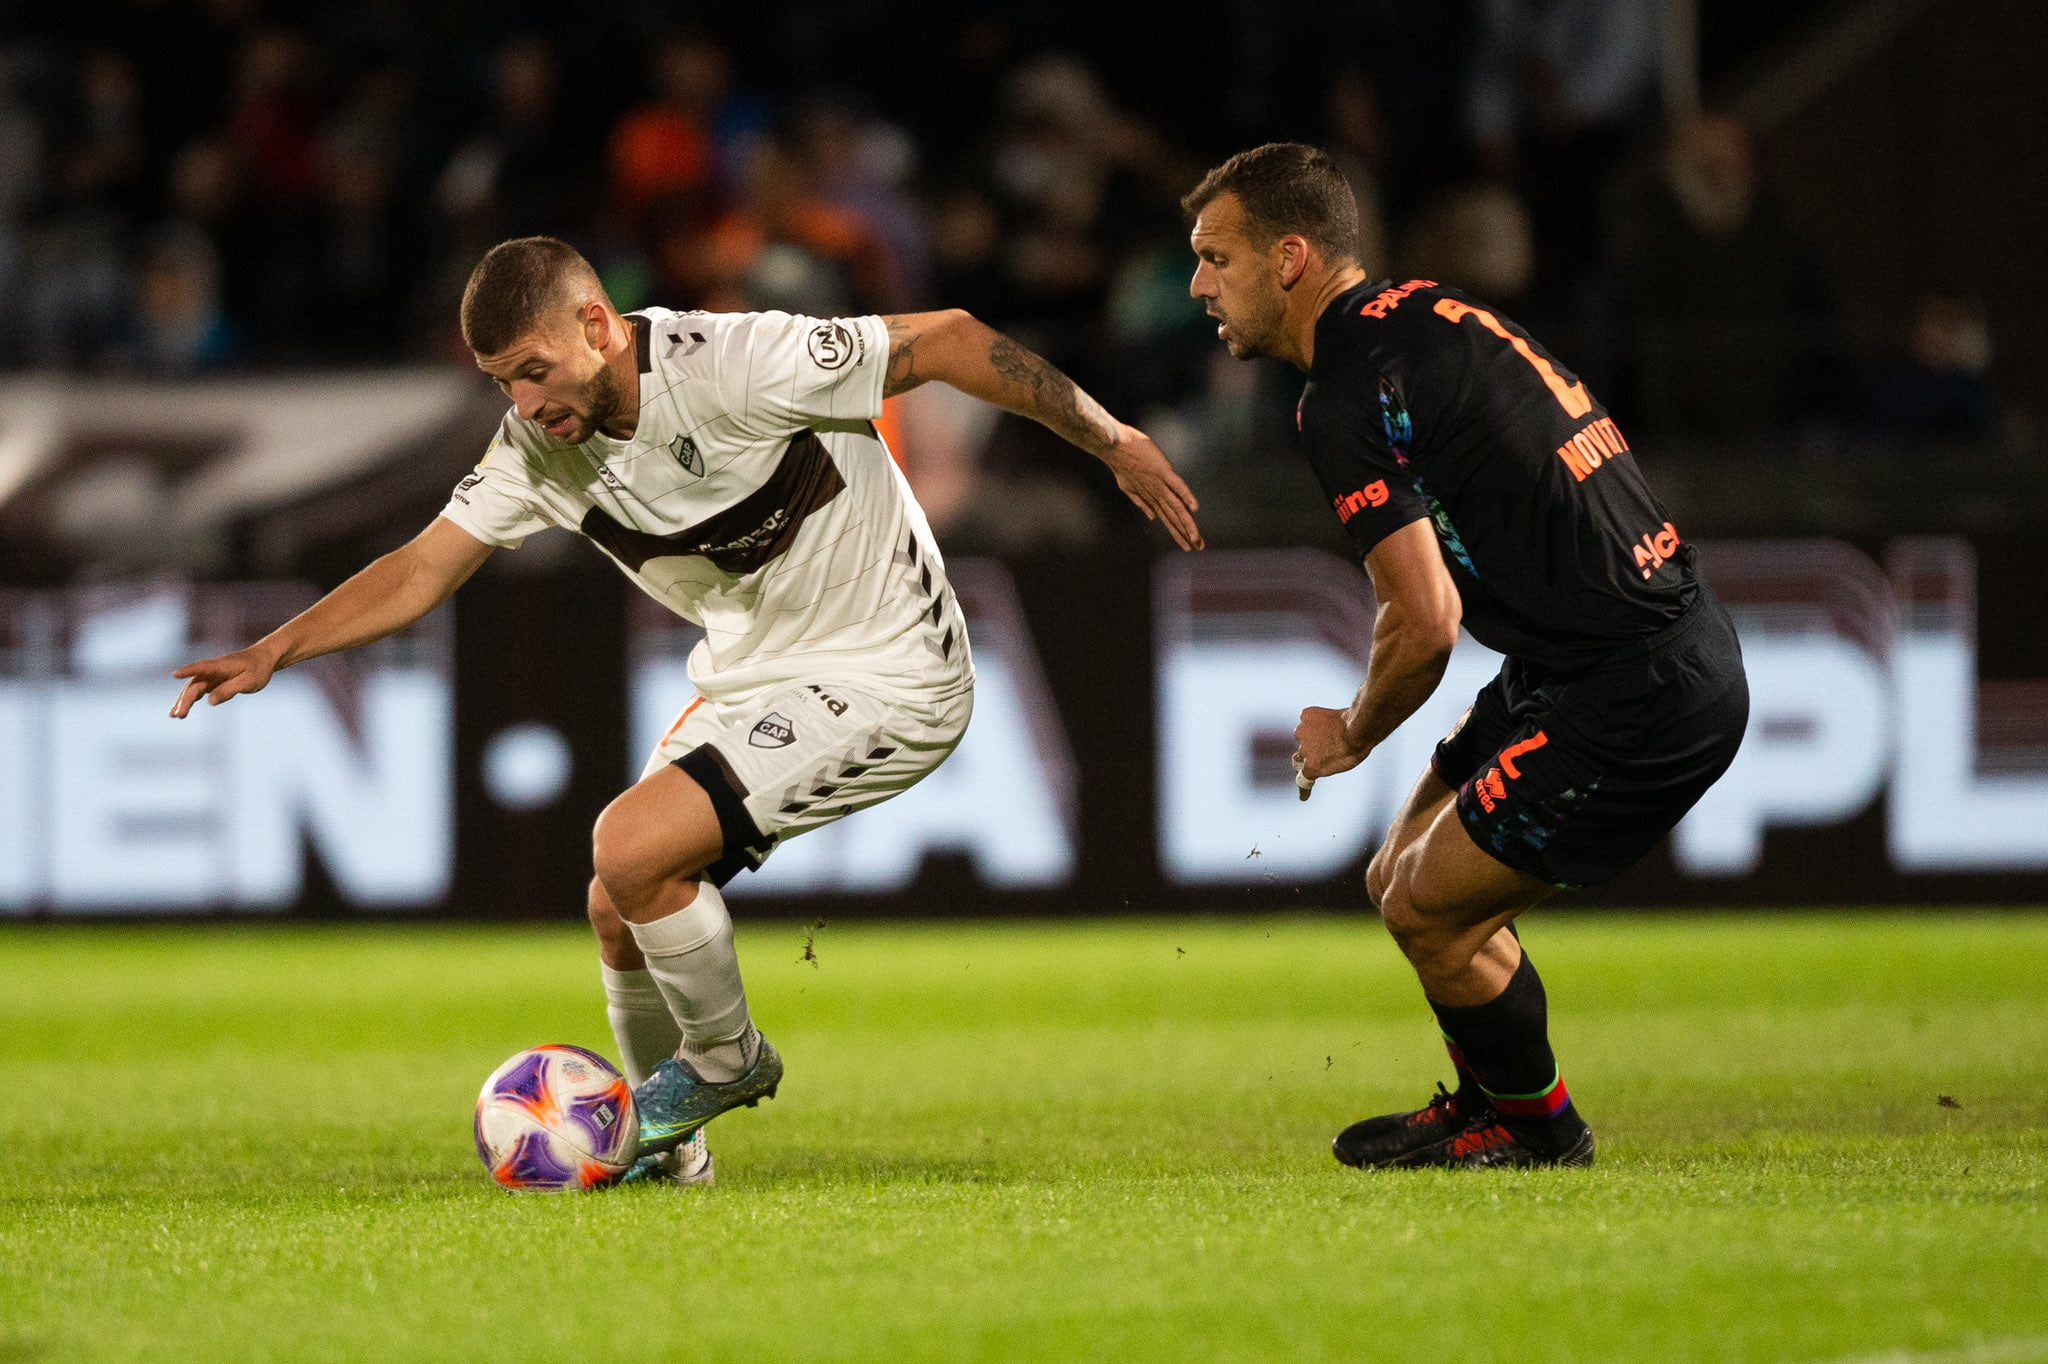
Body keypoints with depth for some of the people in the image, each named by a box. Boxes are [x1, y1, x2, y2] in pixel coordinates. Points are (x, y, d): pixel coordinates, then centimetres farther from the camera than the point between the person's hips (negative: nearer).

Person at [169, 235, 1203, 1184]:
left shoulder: (733, 366, -26)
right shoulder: (539, 448, -5)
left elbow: (947, 340, -19)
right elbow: (421, 570, 1)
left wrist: (1112, 442, -14)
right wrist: (274, 652, -12)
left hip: (886, 679, -8)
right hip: (750, 677, 8)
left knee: (631, 849, -20)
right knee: (618, 912, 4)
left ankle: (723, 1060, 6)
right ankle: (666, 1145, 27)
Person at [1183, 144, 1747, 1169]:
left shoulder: (1347, 399, -17)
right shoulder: (1423, 313, 12)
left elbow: (1425, 620, -22)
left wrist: (1350, 736, -2)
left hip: (1636, 692, -10)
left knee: (1430, 909, -3)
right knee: (1402, 880, 15)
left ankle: (1539, 1128, 18)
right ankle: (1489, 1108, 32)